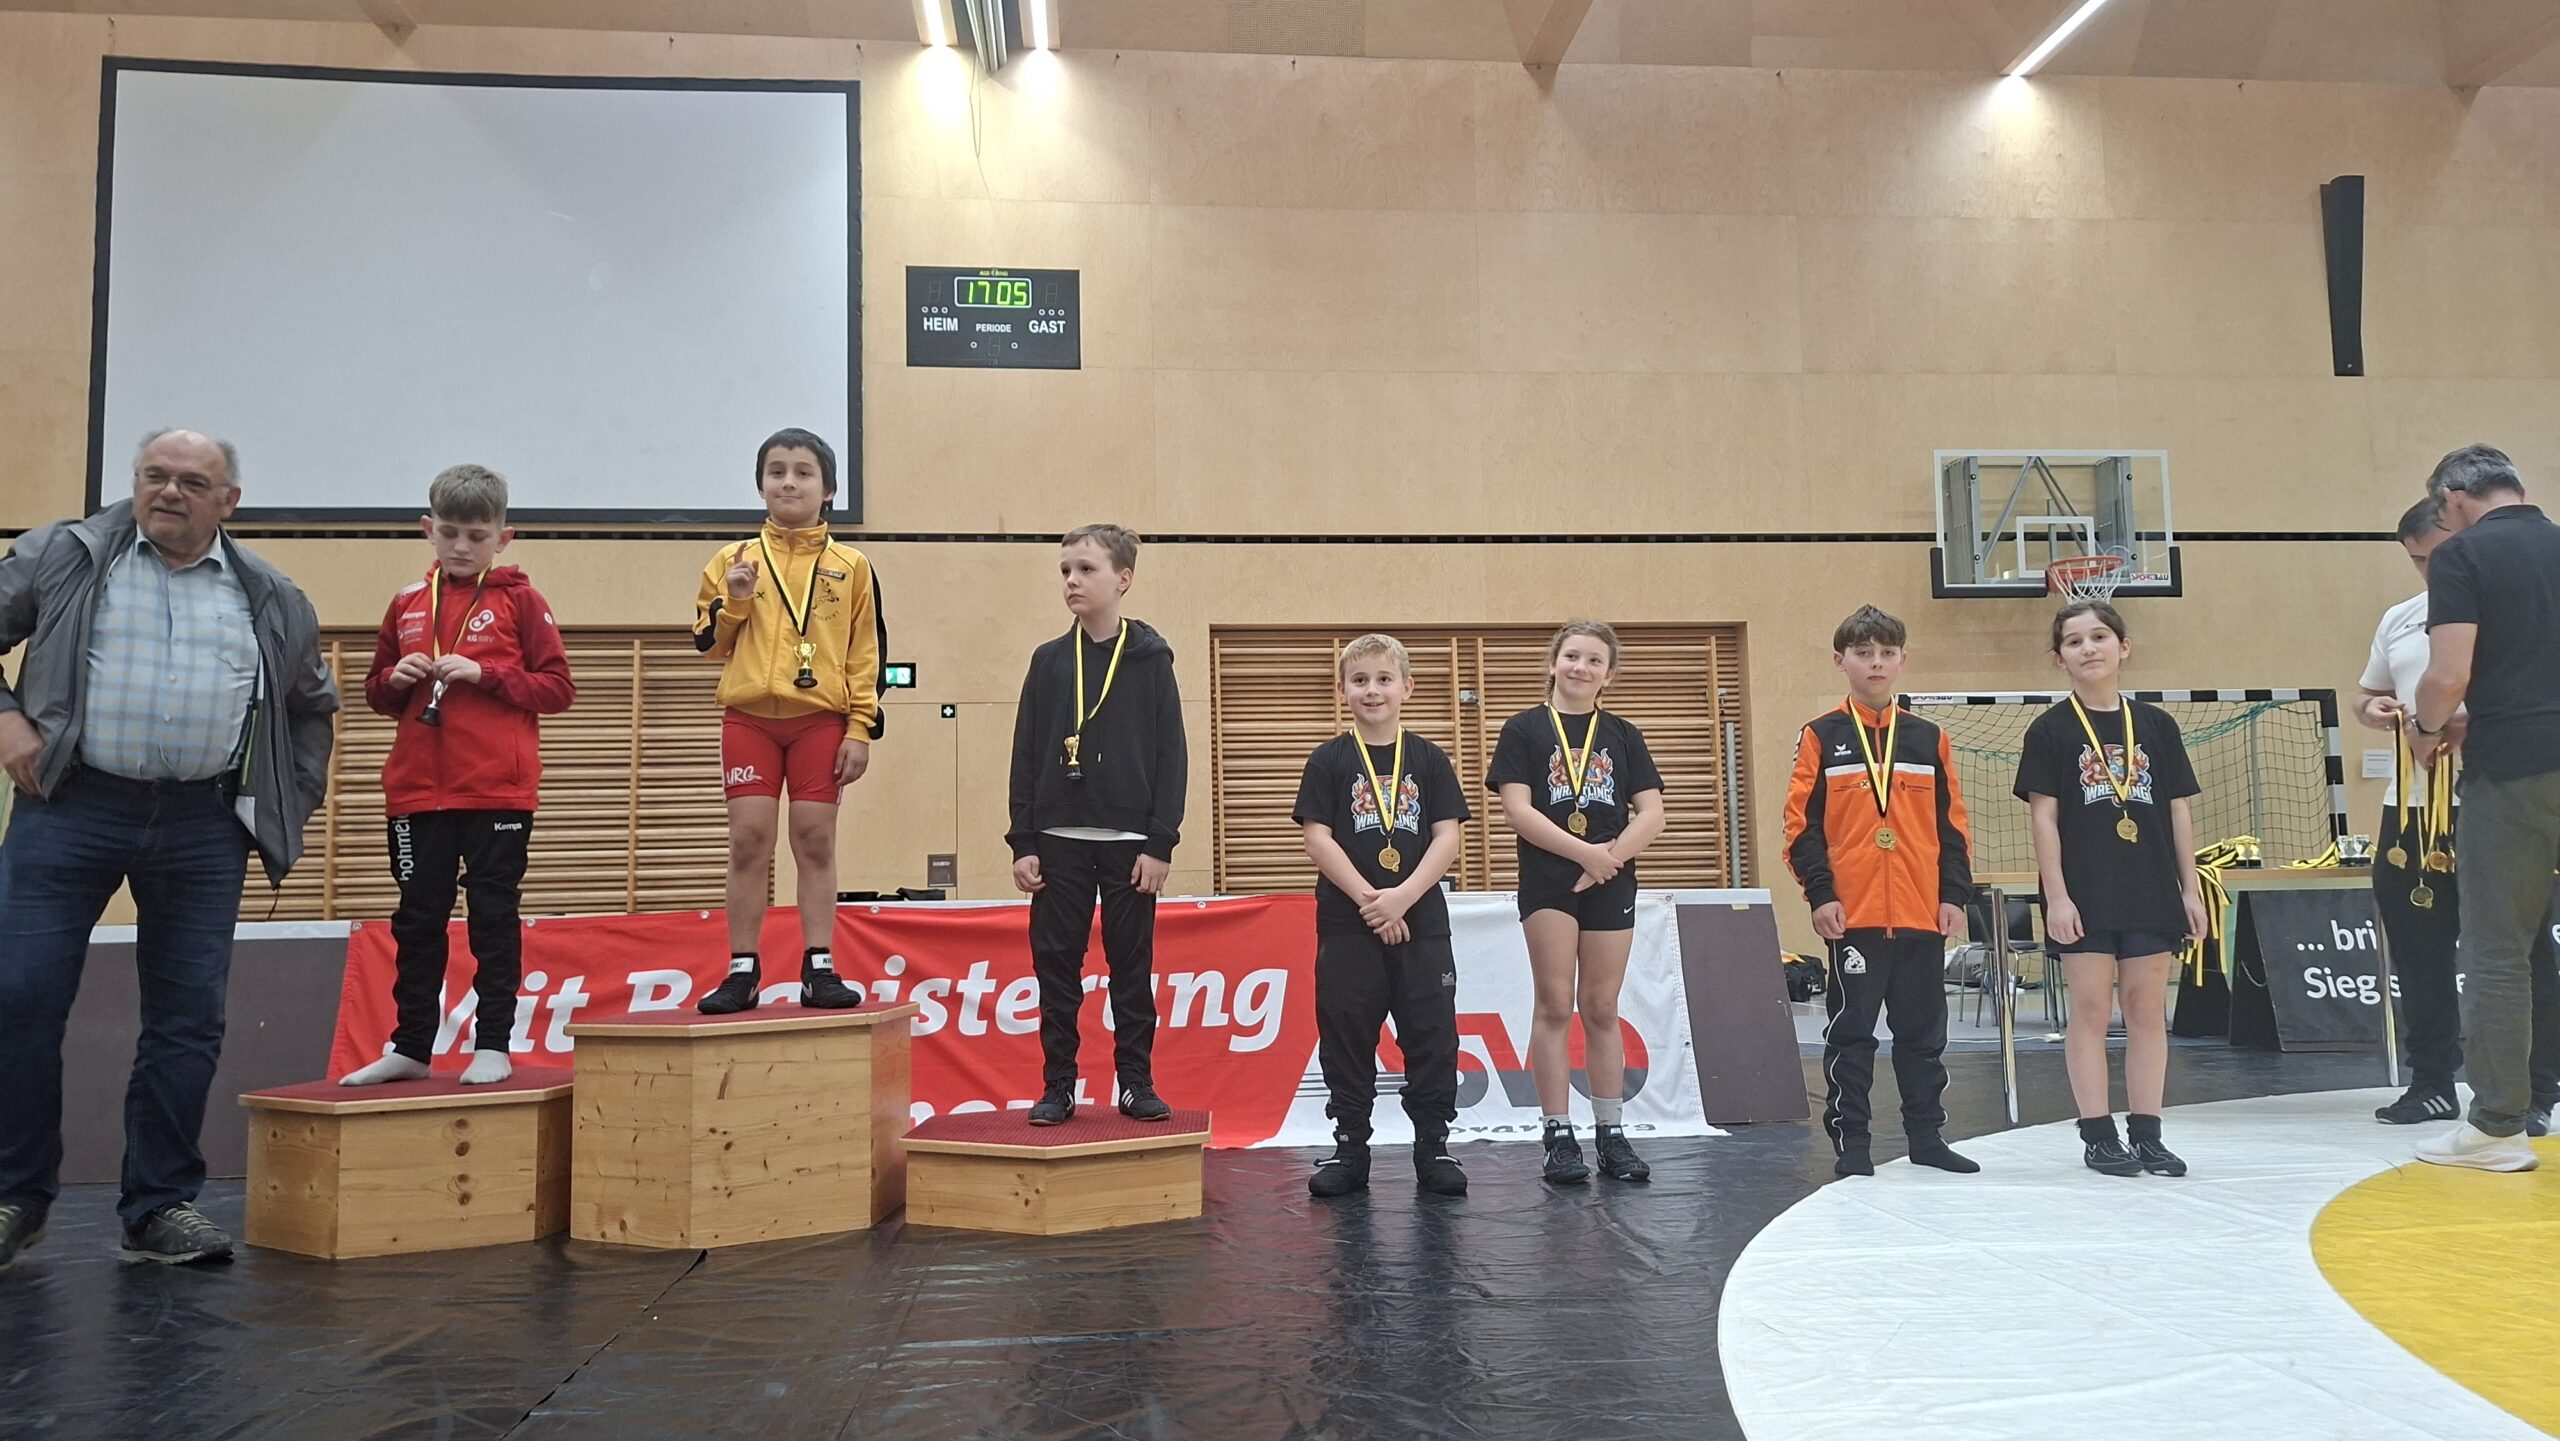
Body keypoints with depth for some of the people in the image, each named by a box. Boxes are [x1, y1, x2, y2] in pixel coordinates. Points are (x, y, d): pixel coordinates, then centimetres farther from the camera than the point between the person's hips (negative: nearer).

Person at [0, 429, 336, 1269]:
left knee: (188, 1020, 3)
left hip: (205, 829, 2)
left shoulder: (270, 601, 11)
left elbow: (312, 704, 22)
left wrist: (295, 804, 14)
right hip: (70, 809, -1)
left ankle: (161, 1207, 14)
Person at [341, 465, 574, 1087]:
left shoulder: (519, 600, 0)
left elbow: (559, 687, -5)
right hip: (418, 791, 4)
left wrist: (483, 674, -16)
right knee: (418, 919, 10)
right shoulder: (408, 603, 11)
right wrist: (395, 679, -4)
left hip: (498, 791, -4)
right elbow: (377, 694, 19)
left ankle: (492, 1046, 10)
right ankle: (411, 1047, 21)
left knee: (494, 916, 2)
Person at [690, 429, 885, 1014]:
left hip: (821, 722, -1)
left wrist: (861, 729, -3)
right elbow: (709, 643, 9)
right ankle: (742, 972, 7)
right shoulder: (733, 561, 8)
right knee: (748, 841, 0)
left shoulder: (851, 567, 5)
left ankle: (819, 970, 9)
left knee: (815, 842, 2)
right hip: (749, 718, 1)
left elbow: (866, 654, 3)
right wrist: (734, 601, -9)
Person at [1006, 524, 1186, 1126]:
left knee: (1132, 966, 6)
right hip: (1059, 841, 2)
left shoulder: (1150, 658, 0)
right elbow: (1026, 756, 5)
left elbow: (1172, 755, -3)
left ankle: (1137, 1082, 16)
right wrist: (1022, 843, -1)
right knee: (1056, 965, 5)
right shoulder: (1048, 661, 5)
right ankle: (1058, 1085, 15)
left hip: (1130, 842, -2)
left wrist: (1162, 842, -8)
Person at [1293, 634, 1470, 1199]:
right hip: (1346, 924, -1)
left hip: (1421, 922, 1)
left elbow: (1447, 837, -1)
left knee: (1432, 1037, 3)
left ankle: (1433, 1148, 15)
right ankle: (1349, 1149, 15)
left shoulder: (1429, 759, 5)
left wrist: (1402, 896, -14)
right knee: (1347, 1038, 4)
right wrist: (1367, 899, -14)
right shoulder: (1330, 761, 2)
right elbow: (1318, 838, -5)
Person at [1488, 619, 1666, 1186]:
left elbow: (1651, 814, 4)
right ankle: (1559, 1137, 4)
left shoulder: (1622, 736, 11)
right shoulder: (1525, 730, 2)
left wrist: (1611, 857, -11)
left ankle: (1611, 1136, 14)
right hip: (1548, 882, -2)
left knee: (1601, 1010, 7)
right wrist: (1585, 852, -14)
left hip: (1611, 885, 3)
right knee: (1554, 1006, -3)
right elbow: (1517, 810, -8)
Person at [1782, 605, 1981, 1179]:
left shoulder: (1929, 739, 10)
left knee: (1923, 1030, 12)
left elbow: (1952, 825, 10)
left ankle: (1926, 1135, 23)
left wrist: (1955, 893, 3)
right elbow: (1803, 824, -3)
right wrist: (1820, 893, -11)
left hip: (1922, 915, 3)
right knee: (1850, 1032, 4)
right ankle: (1849, 1142, 12)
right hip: (1851, 915, -3)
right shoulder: (1820, 737, 1)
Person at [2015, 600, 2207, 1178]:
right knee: (2090, 1009, 1)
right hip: (2085, 896, -3)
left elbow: (2178, 811, 9)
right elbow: (2044, 816, -4)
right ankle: (2098, 1136, 8)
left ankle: (2146, 1135, 15)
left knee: (2148, 1010, 7)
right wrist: (2056, 895, -9)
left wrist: (2190, 889, 6)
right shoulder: (2050, 729, -1)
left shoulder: (2156, 725, 8)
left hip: (2151, 892, 3)